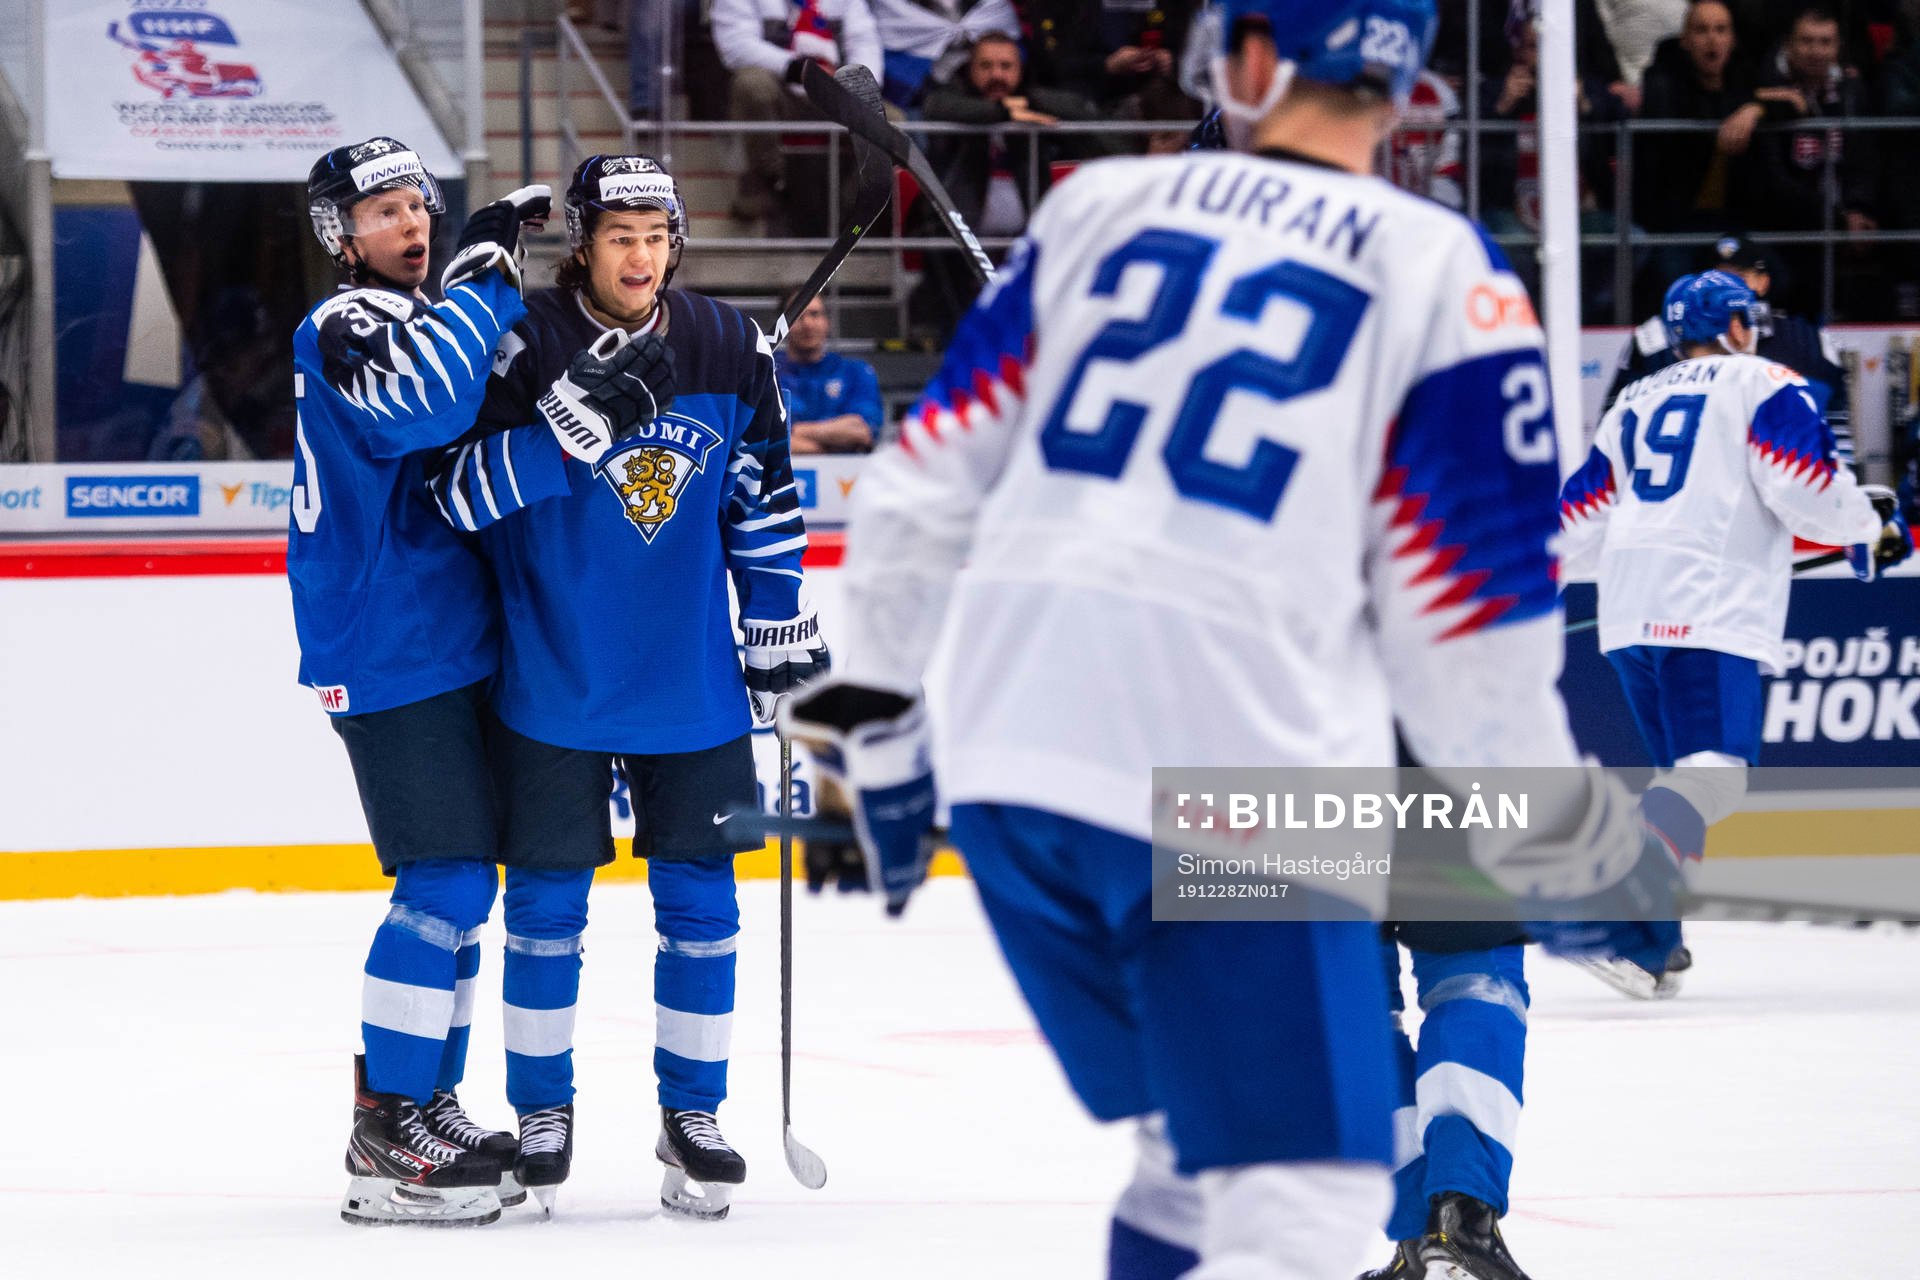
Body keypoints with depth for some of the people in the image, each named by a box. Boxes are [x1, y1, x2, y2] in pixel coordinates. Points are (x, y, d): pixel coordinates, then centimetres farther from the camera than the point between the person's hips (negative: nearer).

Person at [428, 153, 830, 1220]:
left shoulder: (732, 350, 1)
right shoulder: (525, 350, -10)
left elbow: (763, 498, 11)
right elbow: (453, 492, -17)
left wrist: (782, 633, 10)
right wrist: (562, 429, -29)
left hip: (691, 684, 3)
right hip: (553, 684, -3)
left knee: (701, 900, 5)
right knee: (549, 902, 4)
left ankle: (693, 1114, 16)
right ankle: (541, 1115, 17)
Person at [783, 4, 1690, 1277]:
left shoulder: (1103, 205, 14)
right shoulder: (1443, 275, 3)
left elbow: (930, 476, 14)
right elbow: (1468, 636, 2)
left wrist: (868, 717, 23)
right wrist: (1565, 830, 16)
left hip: (1008, 737, 5)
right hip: (1234, 768, -5)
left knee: (1203, 1150, 22)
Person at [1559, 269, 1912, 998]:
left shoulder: (1633, 404, 24)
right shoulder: (1761, 384, 5)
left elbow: (1579, 526, 24)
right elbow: (1805, 487, -8)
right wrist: (1874, 529, 10)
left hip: (1630, 610, 7)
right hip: (1709, 609, -7)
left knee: (1683, 769, 18)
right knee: (1713, 775, -15)